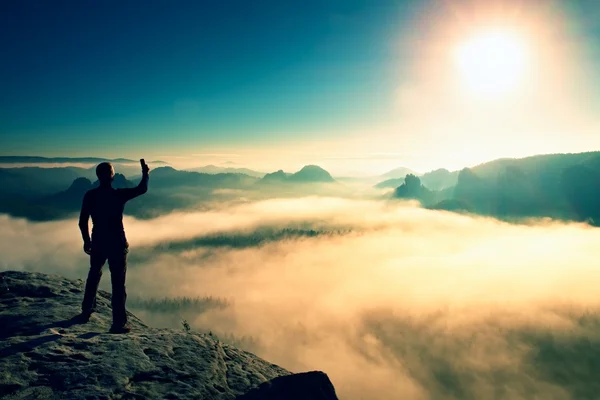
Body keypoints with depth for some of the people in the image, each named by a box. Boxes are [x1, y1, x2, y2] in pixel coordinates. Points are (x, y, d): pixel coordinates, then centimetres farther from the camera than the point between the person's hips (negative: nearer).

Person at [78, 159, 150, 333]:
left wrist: (86, 241, 16)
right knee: (118, 283, 2)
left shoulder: (90, 196, -4)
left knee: (94, 275, 26)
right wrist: (145, 172, 14)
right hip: (117, 244, -4)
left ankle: (86, 311, 39)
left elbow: (83, 222, 2)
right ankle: (119, 323, 4)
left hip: (98, 243, 4)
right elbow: (142, 189, -3)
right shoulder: (119, 195, -14)